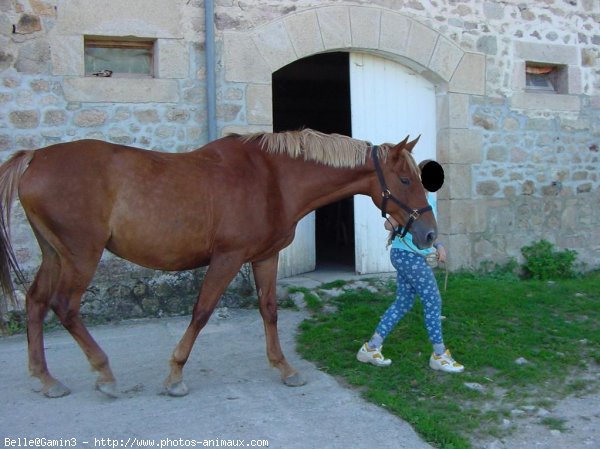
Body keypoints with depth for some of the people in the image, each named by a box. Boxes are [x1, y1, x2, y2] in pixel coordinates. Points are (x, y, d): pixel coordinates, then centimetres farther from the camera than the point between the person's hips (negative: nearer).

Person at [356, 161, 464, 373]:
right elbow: (389, 224, -17)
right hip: (407, 255, -10)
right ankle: (439, 355, 10)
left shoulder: (430, 199, 14)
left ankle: (371, 348, 17)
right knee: (433, 300, -3)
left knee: (403, 303, 11)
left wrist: (439, 246, 4)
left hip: (413, 256, 10)